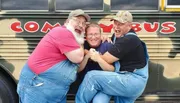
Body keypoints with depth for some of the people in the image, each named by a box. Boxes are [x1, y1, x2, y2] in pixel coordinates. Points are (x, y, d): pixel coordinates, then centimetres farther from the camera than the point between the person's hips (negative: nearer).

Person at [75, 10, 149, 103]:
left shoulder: (129, 40, -18)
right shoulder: (118, 35, 11)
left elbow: (106, 59, -17)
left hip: (133, 81, -10)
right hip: (125, 78, 10)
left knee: (92, 76, -20)